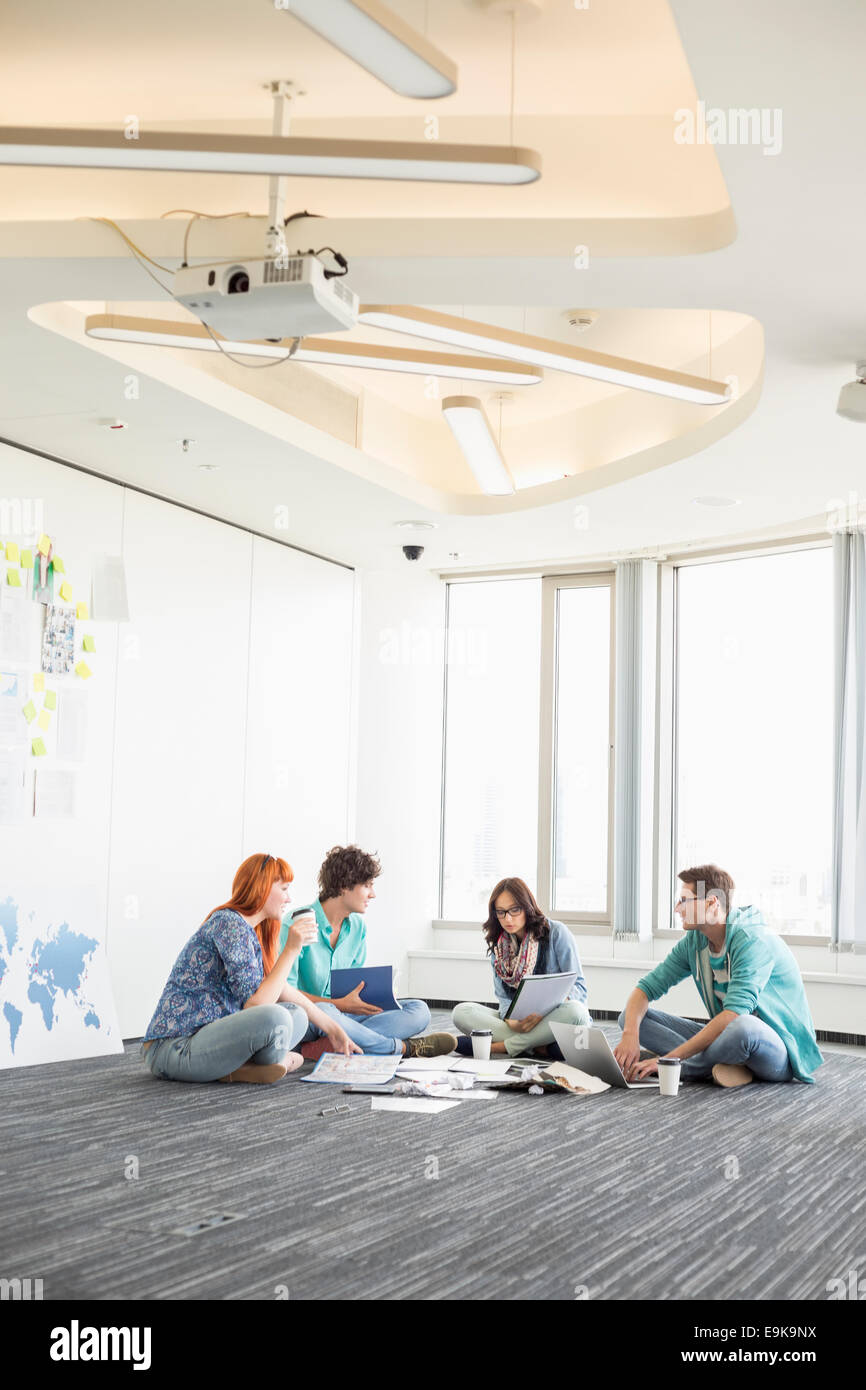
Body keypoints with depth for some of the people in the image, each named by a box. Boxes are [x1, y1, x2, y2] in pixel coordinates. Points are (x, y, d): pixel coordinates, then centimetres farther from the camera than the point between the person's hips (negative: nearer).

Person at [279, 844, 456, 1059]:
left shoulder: (357, 927, 9)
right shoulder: (297, 923, -13)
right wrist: (340, 1004, -23)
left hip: (340, 1011, 7)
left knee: (418, 1010, -10)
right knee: (323, 1013, -42)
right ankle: (404, 1047, -23)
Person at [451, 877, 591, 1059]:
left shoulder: (557, 933, -4)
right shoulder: (498, 946, 10)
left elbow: (578, 986, -7)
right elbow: (504, 997, 5)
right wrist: (511, 1020, -21)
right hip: (520, 1021, 3)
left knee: (575, 1010, -38)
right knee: (462, 1012, -19)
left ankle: (499, 1046, -26)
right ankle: (539, 1048, -28)